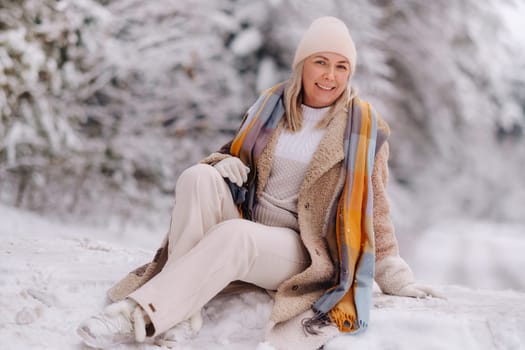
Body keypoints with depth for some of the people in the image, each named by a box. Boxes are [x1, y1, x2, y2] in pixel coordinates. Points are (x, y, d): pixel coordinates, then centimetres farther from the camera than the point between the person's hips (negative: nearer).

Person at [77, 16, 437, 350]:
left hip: (300, 249, -4)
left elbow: (374, 208, 3)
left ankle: (140, 315, -34)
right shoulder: (273, 103, 6)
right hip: (245, 224, 4)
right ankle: (181, 311, -31)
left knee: (233, 235, -36)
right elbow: (241, 155, 17)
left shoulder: (364, 126, -3)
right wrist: (226, 162, -8)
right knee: (199, 176, -26)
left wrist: (396, 277, 0)